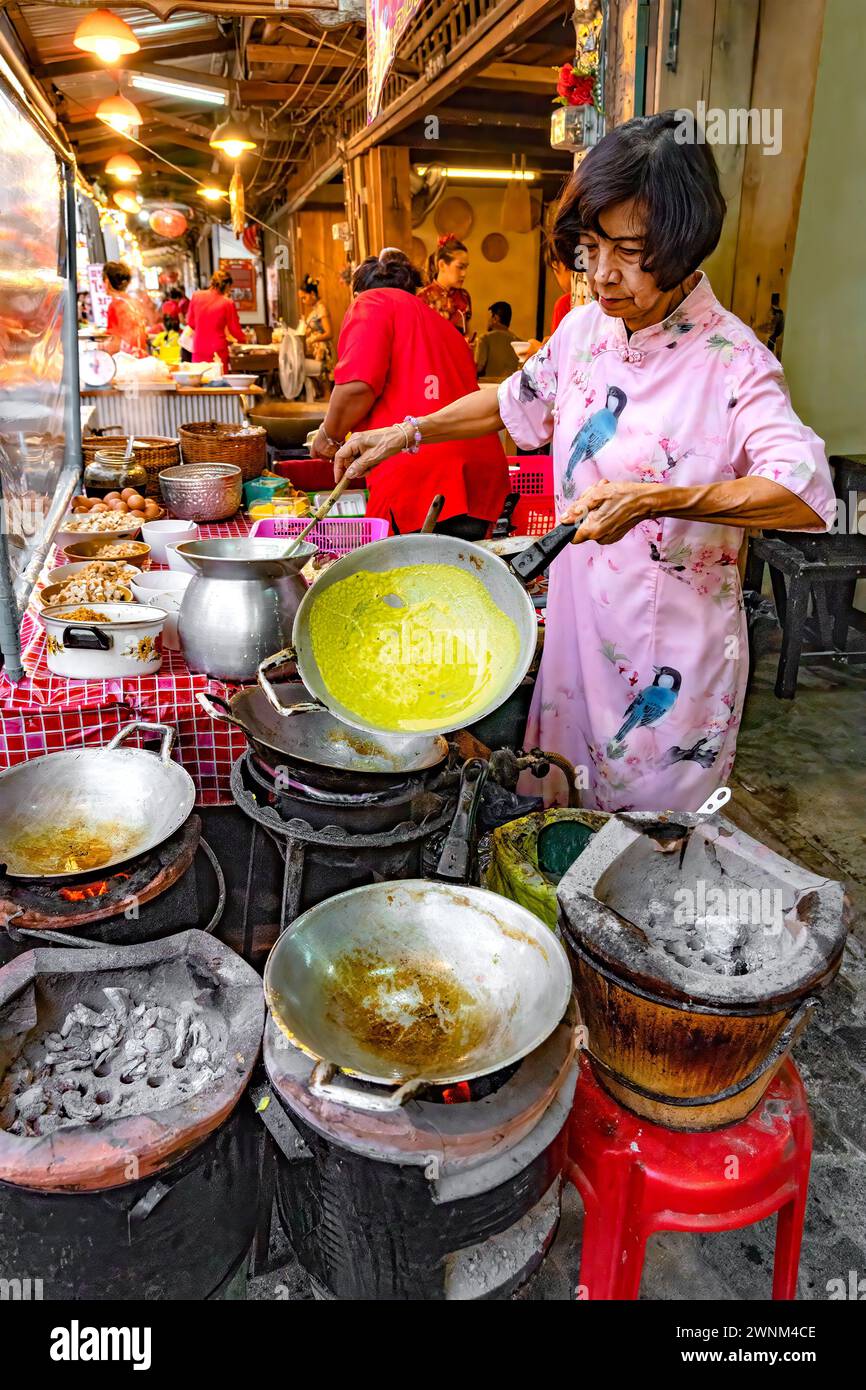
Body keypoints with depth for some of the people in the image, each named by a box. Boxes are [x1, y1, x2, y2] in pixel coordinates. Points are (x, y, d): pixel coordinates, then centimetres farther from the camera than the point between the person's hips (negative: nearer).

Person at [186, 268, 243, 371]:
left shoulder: (196, 296, 2)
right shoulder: (227, 303, -10)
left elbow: (190, 323, 14)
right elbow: (235, 331, -1)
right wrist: (242, 340, 20)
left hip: (198, 352, 4)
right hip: (218, 353, -4)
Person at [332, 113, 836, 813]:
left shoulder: (731, 360, -17)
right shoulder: (586, 326, 2)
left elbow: (807, 493, -29)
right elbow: (516, 399, 20)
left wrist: (655, 499, -38)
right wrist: (404, 433, 14)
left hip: (673, 649, -5)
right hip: (579, 618, 6)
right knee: (562, 830, 21)